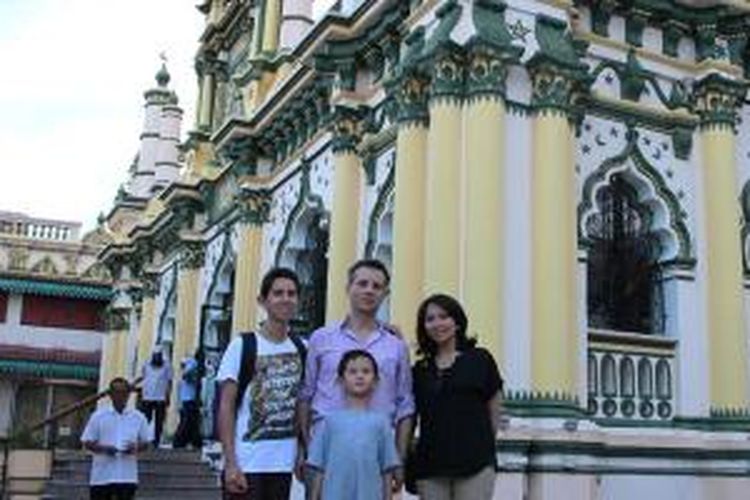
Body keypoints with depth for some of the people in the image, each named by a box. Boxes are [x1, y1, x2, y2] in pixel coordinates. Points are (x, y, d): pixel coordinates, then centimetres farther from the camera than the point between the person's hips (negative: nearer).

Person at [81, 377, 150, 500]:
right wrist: (103, 448, -16)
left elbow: (145, 442, 10)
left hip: (128, 476, 1)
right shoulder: (98, 416, 1)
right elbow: (87, 442, 2)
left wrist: (136, 448, -12)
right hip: (101, 476, 0)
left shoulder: (138, 417, 4)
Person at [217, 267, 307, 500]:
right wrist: (231, 463, -13)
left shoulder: (301, 348, 7)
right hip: (246, 464, -4)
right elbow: (226, 407, -8)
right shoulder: (243, 345, -5)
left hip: (284, 464, 4)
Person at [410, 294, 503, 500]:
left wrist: (481, 445, 9)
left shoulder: (479, 360, 3)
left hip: (475, 464, -3)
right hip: (431, 465, 3)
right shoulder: (420, 369, 11)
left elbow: (494, 411, 7)